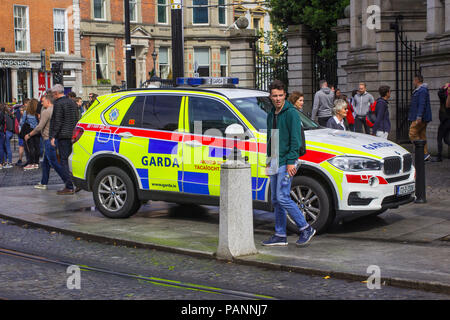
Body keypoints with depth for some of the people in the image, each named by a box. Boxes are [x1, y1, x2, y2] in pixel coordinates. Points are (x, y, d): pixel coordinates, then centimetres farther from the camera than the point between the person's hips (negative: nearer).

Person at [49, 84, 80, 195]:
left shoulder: (58, 104, -11)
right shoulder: (72, 102, 14)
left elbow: (57, 122, -15)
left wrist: (53, 136, -13)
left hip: (63, 136, -8)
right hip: (73, 135, 8)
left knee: (65, 161, -6)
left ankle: (69, 187, -9)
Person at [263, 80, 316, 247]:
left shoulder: (291, 113, -10)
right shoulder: (271, 115, 15)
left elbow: (295, 139, -15)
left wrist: (291, 161, -20)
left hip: (286, 162, -8)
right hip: (274, 162, 8)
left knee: (282, 197, -13)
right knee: (276, 200, 8)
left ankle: (306, 228, -2)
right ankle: (280, 236, 14)